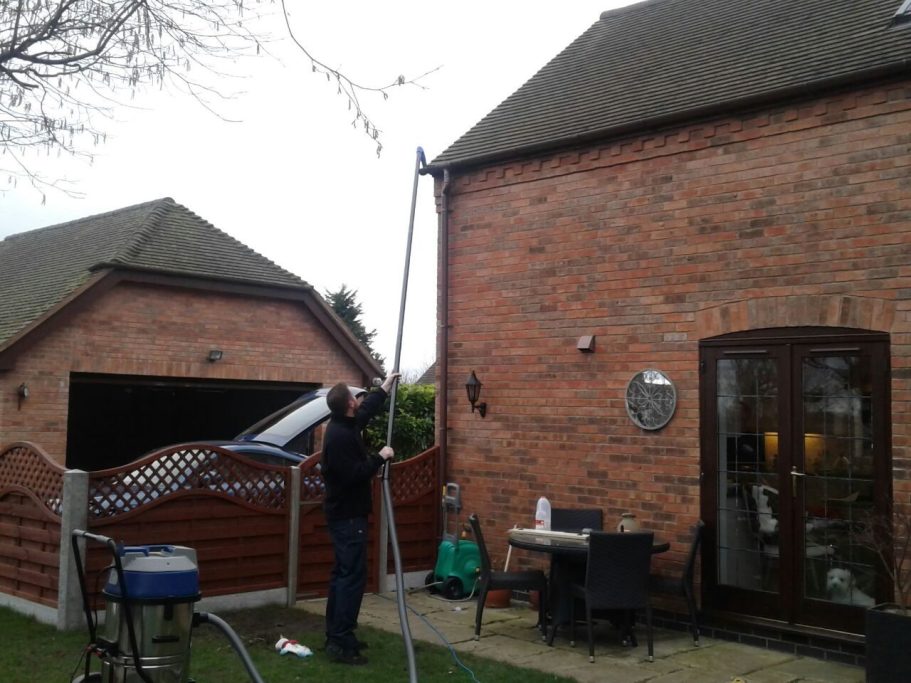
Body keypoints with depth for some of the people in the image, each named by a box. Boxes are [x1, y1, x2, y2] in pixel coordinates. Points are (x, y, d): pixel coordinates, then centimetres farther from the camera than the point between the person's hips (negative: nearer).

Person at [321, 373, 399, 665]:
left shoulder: (344, 425, 9)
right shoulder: (340, 435, -22)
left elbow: (369, 408, 28)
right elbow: (354, 474, -26)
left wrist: (386, 385, 36)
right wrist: (381, 457, -15)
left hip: (344, 513, 11)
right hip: (348, 516, -11)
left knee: (342, 574, 14)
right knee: (352, 576, -10)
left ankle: (336, 636, 21)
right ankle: (340, 643, -9)